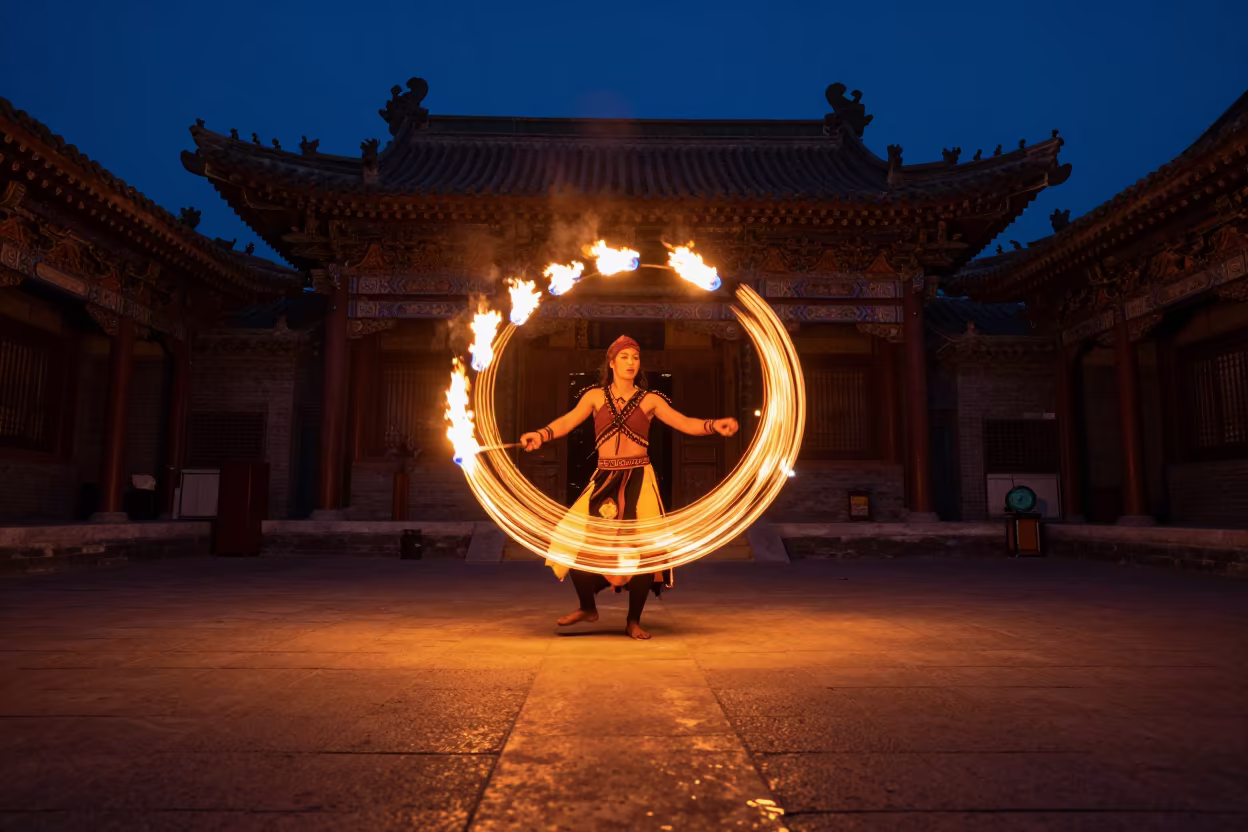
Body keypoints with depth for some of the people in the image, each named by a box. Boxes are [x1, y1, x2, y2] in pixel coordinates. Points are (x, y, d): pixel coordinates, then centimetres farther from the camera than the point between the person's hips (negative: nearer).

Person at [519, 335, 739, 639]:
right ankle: (588, 607, 21)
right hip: (604, 480, 1)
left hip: (638, 480, -1)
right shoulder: (595, 395, 7)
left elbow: (685, 423, -4)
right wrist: (540, 435, -25)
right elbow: (567, 421, -5)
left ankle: (633, 620, 16)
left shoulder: (649, 400, 5)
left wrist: (714, 425, -23)